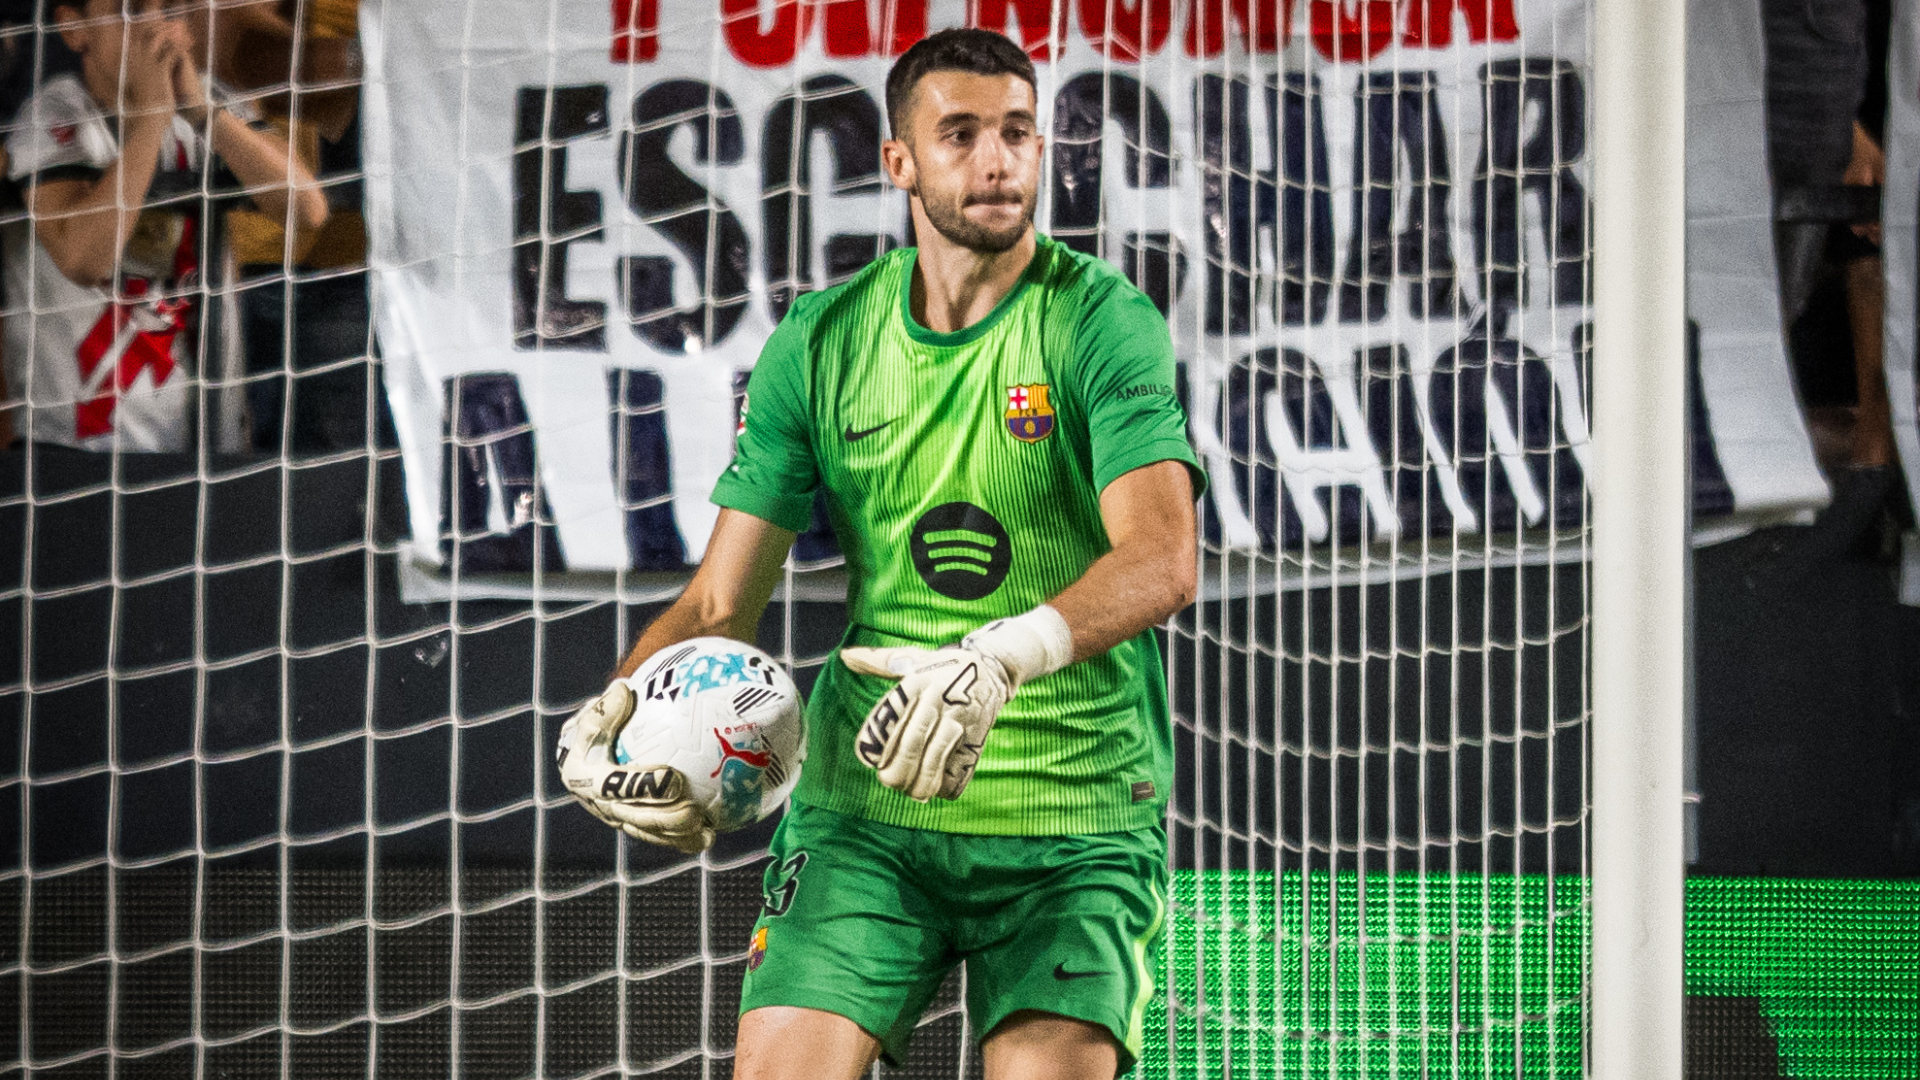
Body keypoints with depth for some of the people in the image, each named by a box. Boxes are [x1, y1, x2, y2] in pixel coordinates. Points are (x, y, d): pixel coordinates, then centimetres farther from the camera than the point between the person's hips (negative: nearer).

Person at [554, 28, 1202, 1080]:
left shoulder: (1102, 322, -7)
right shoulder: (821, 344, 5)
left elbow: (1162, 558, -21)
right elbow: (720, 601, 6)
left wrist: (1004, 656, -39)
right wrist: (603, 723, -13)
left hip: (1076, 817, -2)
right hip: (865, 807, 2)